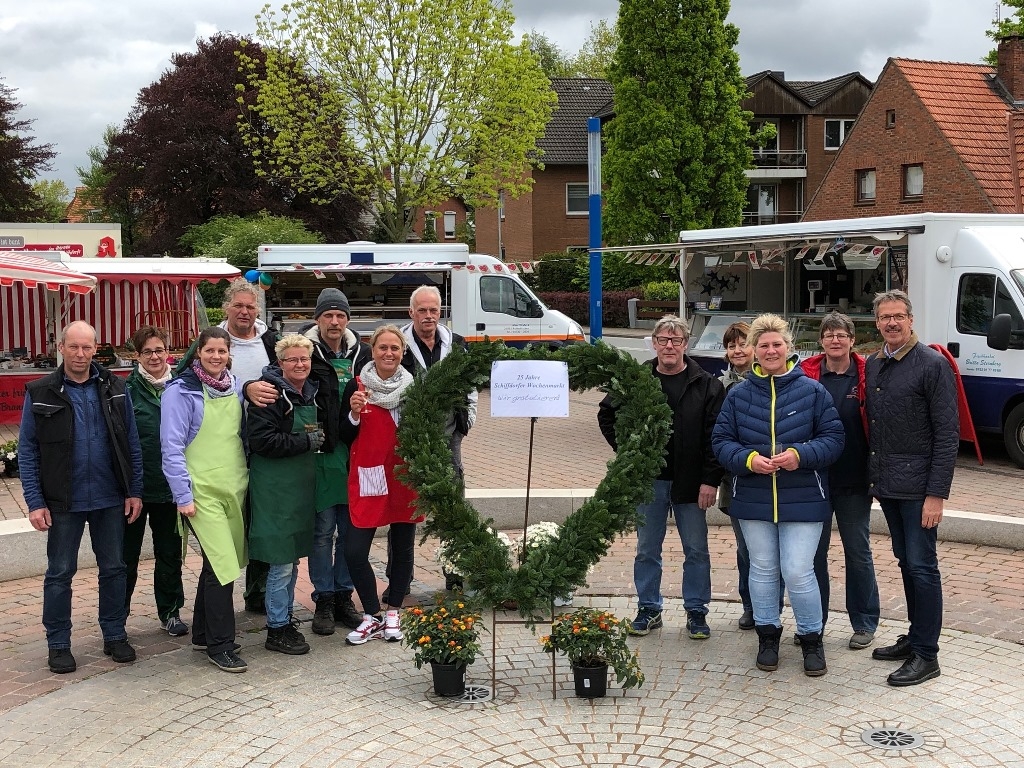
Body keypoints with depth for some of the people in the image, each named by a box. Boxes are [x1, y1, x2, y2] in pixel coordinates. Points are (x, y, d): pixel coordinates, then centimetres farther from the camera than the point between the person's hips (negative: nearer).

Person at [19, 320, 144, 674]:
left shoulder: (114, 389, 1)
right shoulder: (40, 393, -4)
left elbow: (132, 443, 4)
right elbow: (27, 451, -3)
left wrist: (134, 491, 1)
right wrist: (35, 502, -9)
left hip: (110, 499, 2)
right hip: (63, 502, -2)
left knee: (113, 569, 11)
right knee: (60, 573, 7)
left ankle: (115, 636, 25)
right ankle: (58, 644, 19)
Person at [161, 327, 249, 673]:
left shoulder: (234, 387, 10)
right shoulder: (181, 391, -9)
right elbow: (172, 447, -10)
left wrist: (248, 478, 14)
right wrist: (183, 495, -13)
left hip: (234, 487, 6)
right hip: (203, 491, -6)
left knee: (218, 563, 14)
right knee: (222, 565, -10)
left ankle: (202, 632, 28)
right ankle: (220, 645, 1)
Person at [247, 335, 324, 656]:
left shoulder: (311, 392, 11)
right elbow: (262, 440, -22)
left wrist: (321, 436, 5)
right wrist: (306, 441, -18)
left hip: (302, 484, 8)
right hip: (275, 486, -8)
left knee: (293, 558, 16)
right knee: (282, 562, -3)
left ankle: (285, 619, 28)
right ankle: (276, 630, 9)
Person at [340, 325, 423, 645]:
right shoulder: (356, 386, -1)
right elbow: (344, 437, 2)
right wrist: (354, 414, -16)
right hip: (368, 478, -2)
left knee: (403, 547, 9)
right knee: (354, 550, -8)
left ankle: (392, 613, 26)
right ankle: (372, 616, 10)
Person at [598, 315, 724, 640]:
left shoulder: (706, 385, -4)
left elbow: (715, 436, -7)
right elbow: (607, 416, 13)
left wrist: (710, 480, -13)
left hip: (690, 482, -1)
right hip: (648, 480, 2)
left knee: (696, 551, 7)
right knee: (647, 550, 10)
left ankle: (696, 611, 19)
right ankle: (648, 609, 23)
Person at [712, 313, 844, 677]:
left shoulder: (812, 390, -2)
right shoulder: (738, 394, 3)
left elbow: (834, 438, -2)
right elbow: (721, 442, 3)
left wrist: (800, 455, -19)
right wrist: (748, 459, -16)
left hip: (802, 499, -2)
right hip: (753, 498, 3)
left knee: (798, 572, -4)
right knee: (762, 569, 13)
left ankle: (811, 639, 16)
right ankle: (768, 635, 28)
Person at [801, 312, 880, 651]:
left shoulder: (866, 375, -3)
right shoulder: (806, 375, 0)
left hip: (854, 481, -1)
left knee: (858, 552, 9)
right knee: (813, 552, 10)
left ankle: (864, 623, 21)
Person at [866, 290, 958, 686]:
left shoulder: (933, 365, -10)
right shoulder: (873, 365, 10)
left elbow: (947, 434, -13)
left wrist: (937, 493, -17)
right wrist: (873, 475, 9)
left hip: (917, 486, -7)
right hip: (886, 484, 7)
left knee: (922, 567, -3)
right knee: (906, 563, 15)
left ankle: (926, 654, 4)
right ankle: (915, 636, 27)